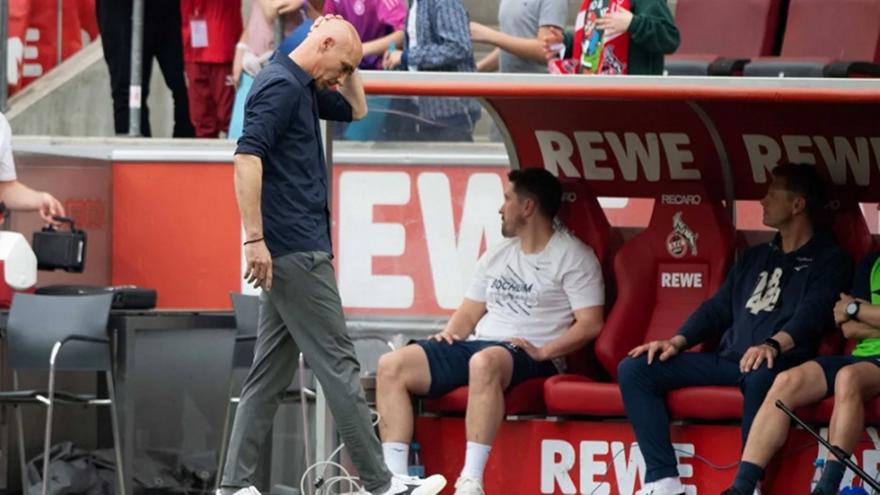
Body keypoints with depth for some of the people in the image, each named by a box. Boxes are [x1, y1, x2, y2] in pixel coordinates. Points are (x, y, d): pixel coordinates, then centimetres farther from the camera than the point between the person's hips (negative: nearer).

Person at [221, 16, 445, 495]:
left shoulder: (303, 89, 17)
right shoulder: (279, 85, -14)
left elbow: (355, 109, 32)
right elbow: (247, 158, -24)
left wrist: (347, 70, 18)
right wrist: (254, 238, -27)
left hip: (290, 253, 10)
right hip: (294, 251, -10)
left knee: (272, 371, 8)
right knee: (337, 364, -6)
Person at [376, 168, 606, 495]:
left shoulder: (573, 257, 0)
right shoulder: (496, 257, 23)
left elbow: (590, 324, -9)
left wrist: (542, 351, -19)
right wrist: (450, 333, 3)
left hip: (528, 356, -8)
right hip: (474, 345, 8)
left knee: (485, 361, -43)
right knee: (391, 366, -12)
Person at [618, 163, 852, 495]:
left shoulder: (828, 261, 4)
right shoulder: (756, 257, 26)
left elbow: (813, 313, -14)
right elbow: (717, 308, 24)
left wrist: (773, 345, -34)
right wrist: (677, 342, 5)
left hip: (776, 364, -7)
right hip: (727, 360, 7)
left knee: (760, 375, -44)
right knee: (634, 369, -10)